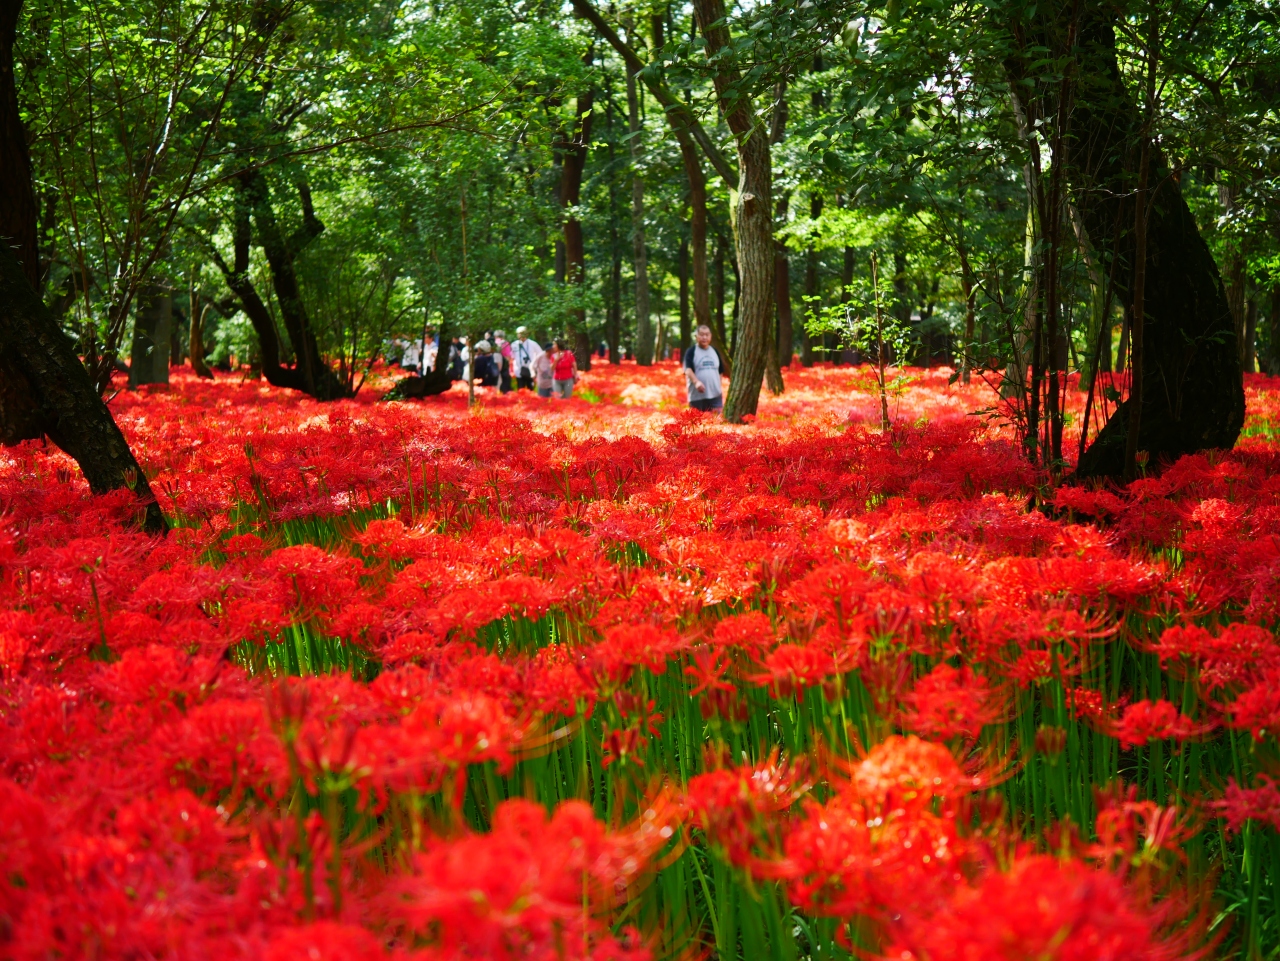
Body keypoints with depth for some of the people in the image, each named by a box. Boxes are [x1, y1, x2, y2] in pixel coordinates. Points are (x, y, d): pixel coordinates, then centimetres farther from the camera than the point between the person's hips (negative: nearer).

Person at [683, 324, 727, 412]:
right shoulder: (691, 352, 0)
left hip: (715, 395, 4)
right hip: (697, 396, -4)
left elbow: (721, 371, 24)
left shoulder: (715, 351, 16)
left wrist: (718, 385, 13)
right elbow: (688, 370, -14)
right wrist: (696, 382, -30)